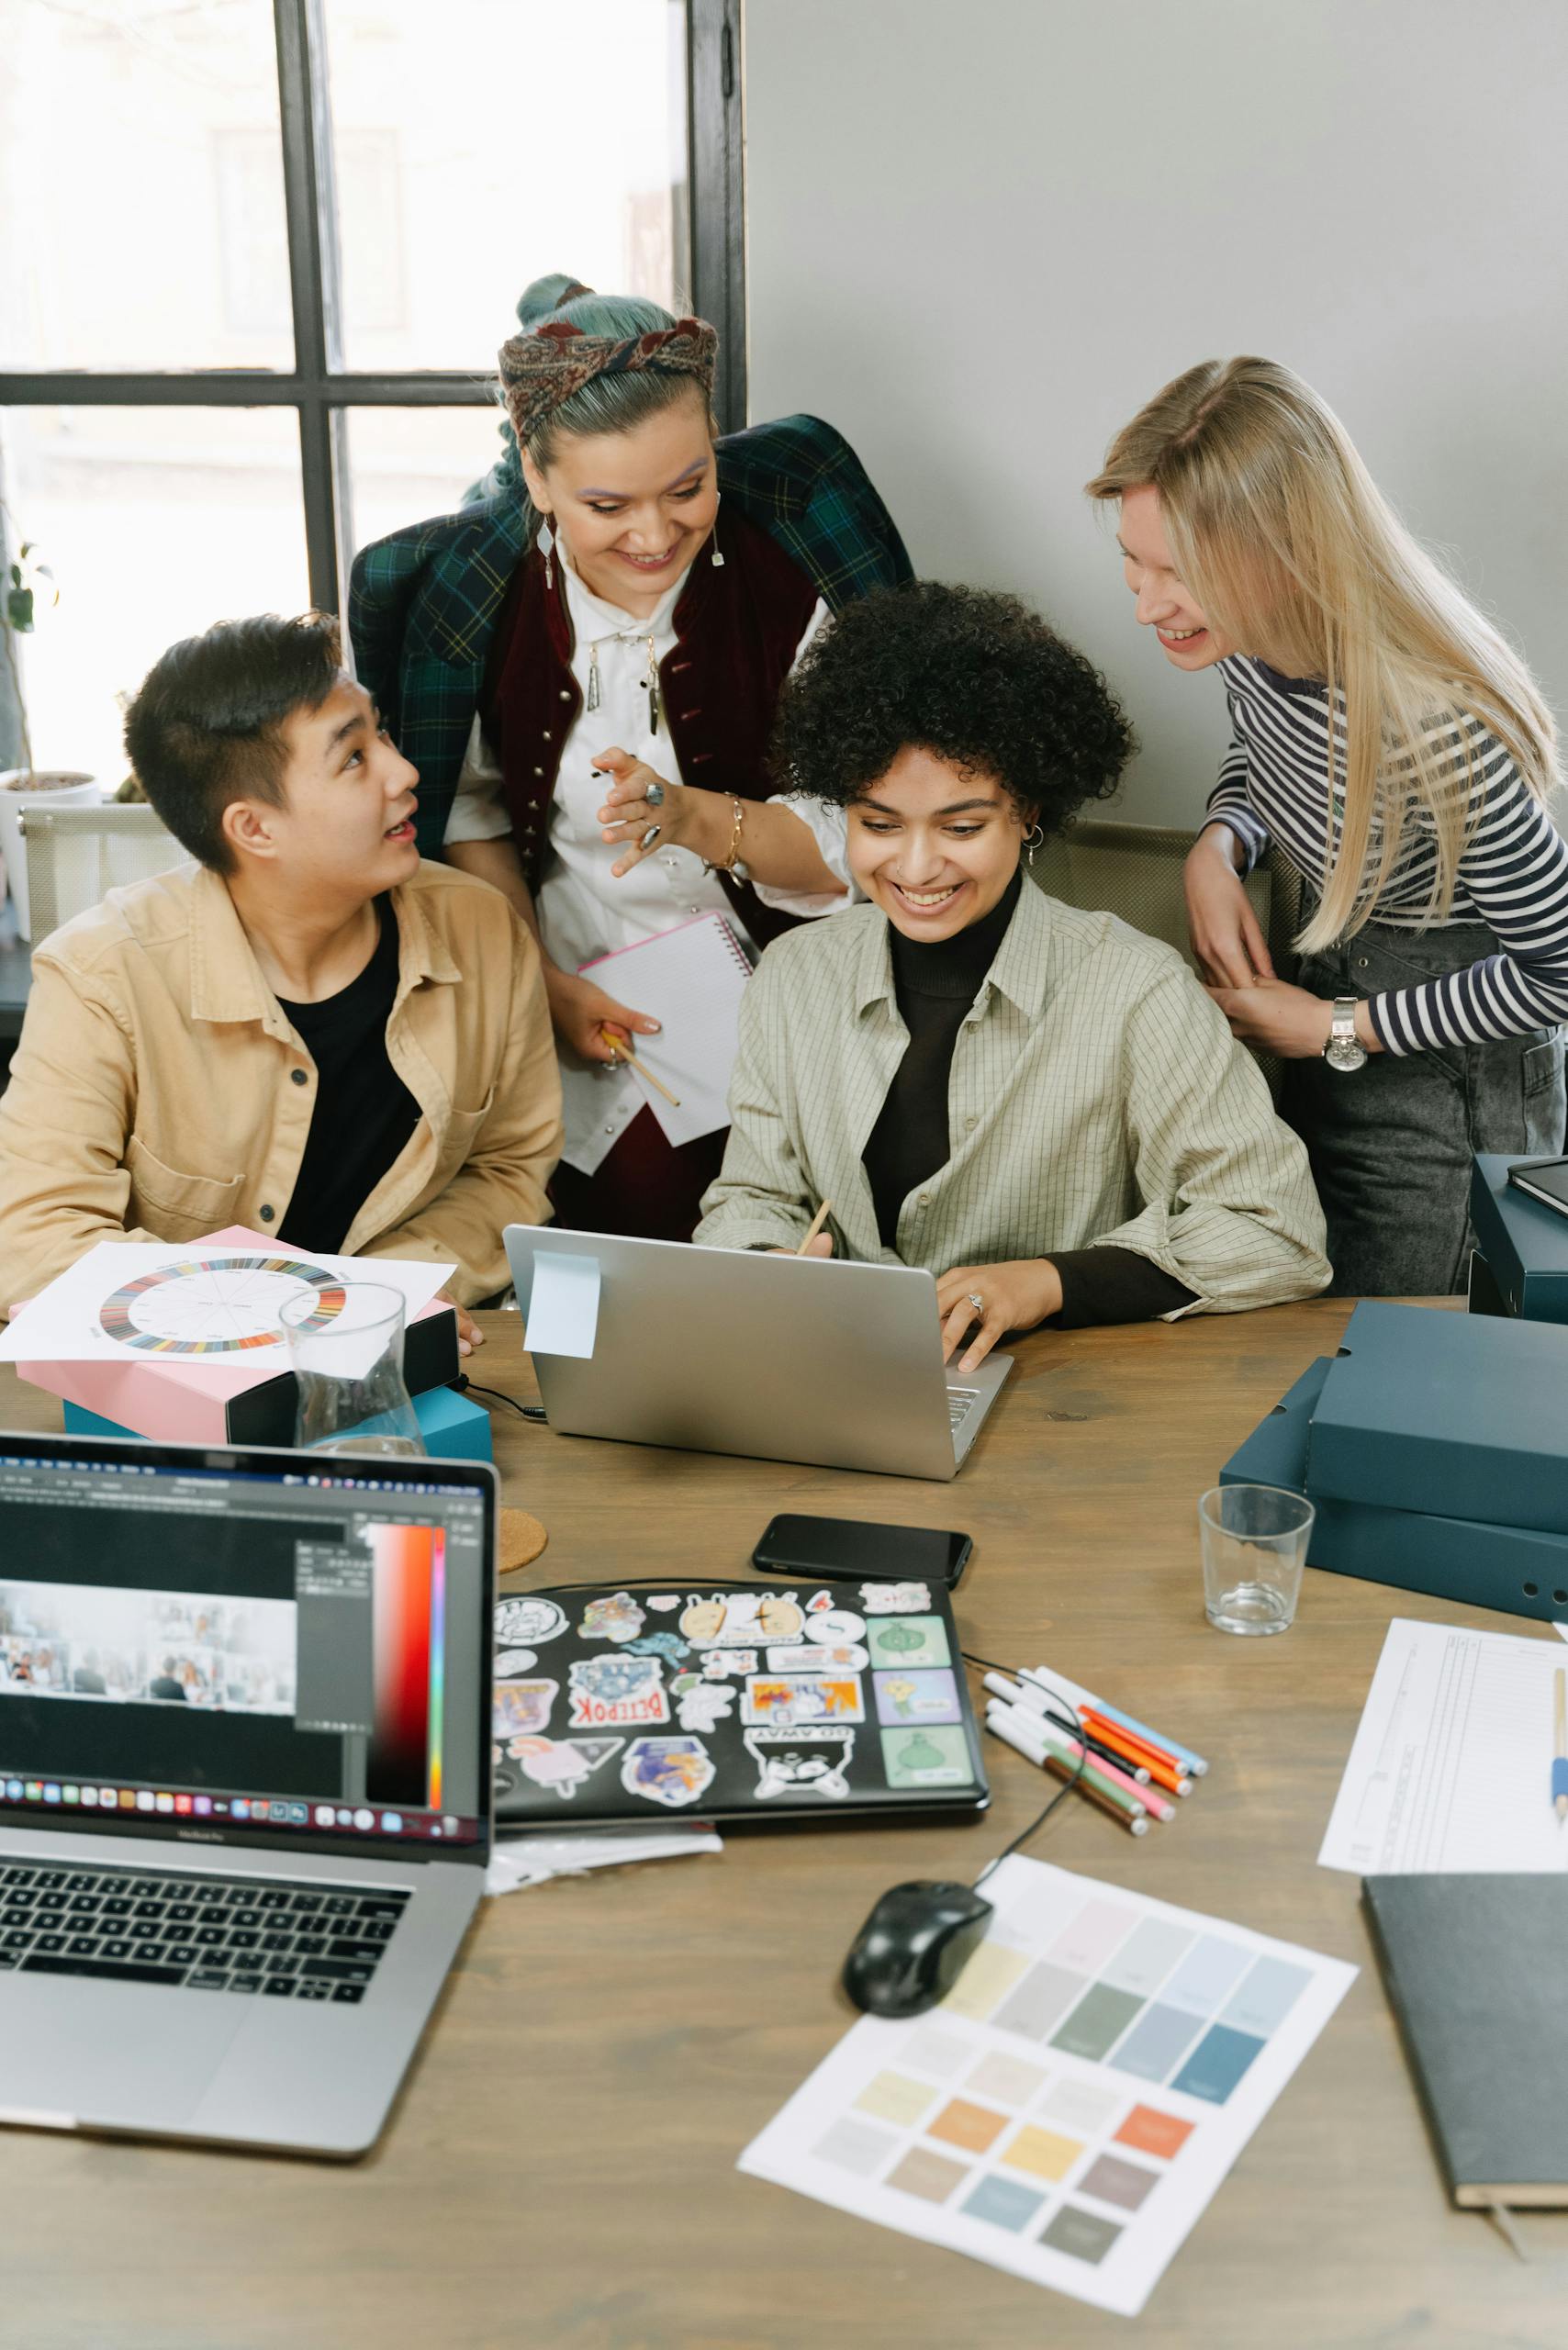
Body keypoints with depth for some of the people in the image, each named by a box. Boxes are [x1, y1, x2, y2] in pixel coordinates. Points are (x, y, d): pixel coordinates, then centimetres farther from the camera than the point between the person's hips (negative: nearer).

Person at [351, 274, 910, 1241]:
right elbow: (468, 808, 7)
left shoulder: (789, 580, -14)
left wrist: (698, 818, -26)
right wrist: (541, 981, -4)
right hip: (589, 1017, 2)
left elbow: (863, 845, -10)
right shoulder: (470, 593, -8)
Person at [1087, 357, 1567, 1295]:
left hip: (1445, 1065, -7)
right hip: (1333, 963, 7)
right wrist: (1218, 847, -11)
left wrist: (1335, 1030, -17)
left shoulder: (1438, 734, -36)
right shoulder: (1251, 634, -14)